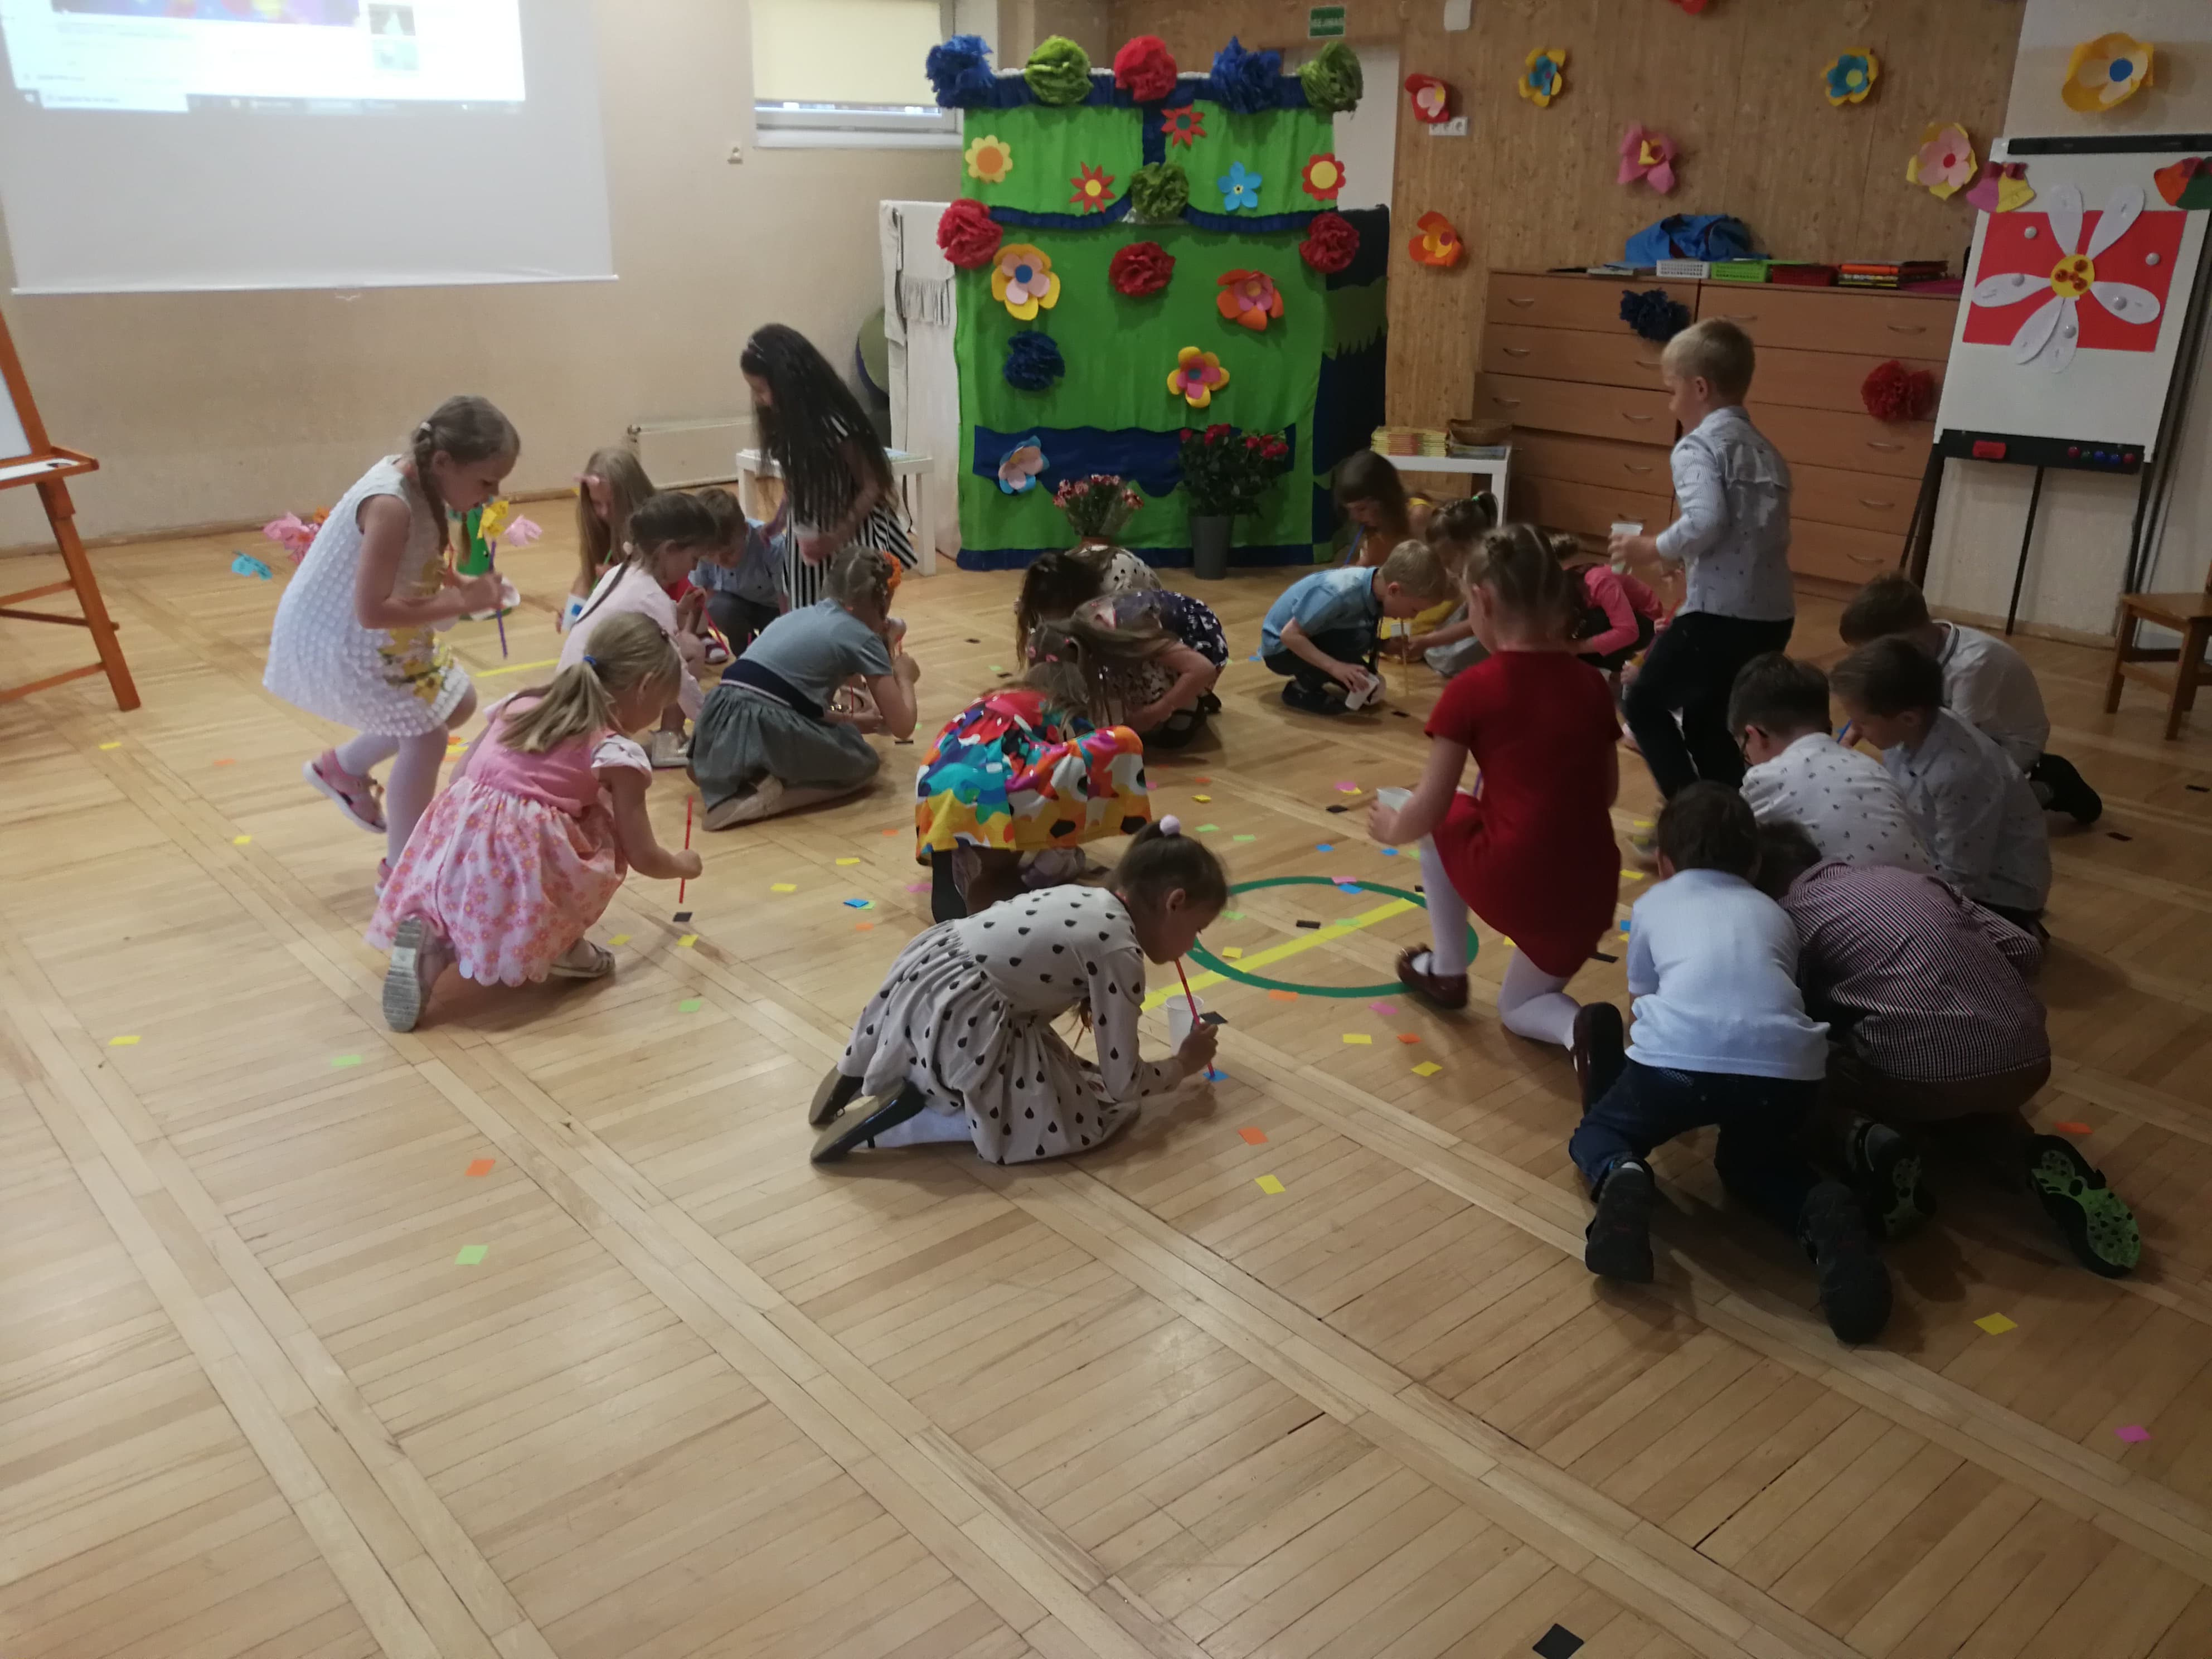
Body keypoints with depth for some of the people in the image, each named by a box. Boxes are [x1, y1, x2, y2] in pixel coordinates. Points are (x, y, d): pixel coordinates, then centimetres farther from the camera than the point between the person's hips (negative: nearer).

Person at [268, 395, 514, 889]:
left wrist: (460, 584, -8)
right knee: (425, 737, -4)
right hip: (338, 639, -9)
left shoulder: (417, 481, -6)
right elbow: (371, 611, -34)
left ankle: (342, 767, 36)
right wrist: (460, 602, -28)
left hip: (375, 632, 9)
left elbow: (415, 563, 10)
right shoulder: (392, 506, -34)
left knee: (458, 703, 18)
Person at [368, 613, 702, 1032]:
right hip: (525, 854, -6)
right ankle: (561, 947, 17)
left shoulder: (522, 703, 21)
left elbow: (460, 774, 24)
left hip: (456, 838, 6)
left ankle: (430, 943, 4)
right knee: (608, 832, 17)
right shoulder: (616, 752, 4)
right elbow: (643, 858, 8)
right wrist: (683, 864, 29)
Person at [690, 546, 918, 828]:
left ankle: (734, 785, 9)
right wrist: (904, 674, 26)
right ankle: (768, 793, -3)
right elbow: (902, 726, 8)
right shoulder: (864, 638, 5)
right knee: (862, 762, 20)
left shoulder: (800, 615, 24)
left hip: (720, 717, 7)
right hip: (767, 726, -7)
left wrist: (855, 720, 39)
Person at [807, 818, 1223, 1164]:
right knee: (1095, 1116, 2)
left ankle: (860, 1070, 21)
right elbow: (1123, 1085, -5)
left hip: (924, 971, 9)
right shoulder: (1120, 952, -10)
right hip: (957, 1016, -9)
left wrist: (1089, 1005, 19)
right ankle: (906, 1115, -4)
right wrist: (1184, 1065, 13)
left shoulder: (1086, 899, 14)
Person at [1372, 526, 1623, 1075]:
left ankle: (1446, 970, 31)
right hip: (1591, 889, 5)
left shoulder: (1471, 690, -7)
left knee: (1439, 820, 27)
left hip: (1509, 881, -5)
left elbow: (1430, 806, -3)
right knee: (1519, 1006, 30)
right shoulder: (1591, 685, 8)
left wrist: (1391, 828, 18)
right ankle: (1581, 1027, -5)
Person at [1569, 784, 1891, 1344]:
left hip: (1680, 1057, -2)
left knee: (1597, 1128, 27)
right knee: (1749, 1159, 34)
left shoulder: (1652, 904, 29)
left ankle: (1620, 1177, -10)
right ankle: (1822, 1212, -1)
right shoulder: (1774, 914, 33)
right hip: (1787, 1067, 2)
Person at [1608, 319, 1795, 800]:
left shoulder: (1699, 446, -8)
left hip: (1721, 614, -8)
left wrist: (1651, 548, -8)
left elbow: (1705, 522, -24)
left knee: (1644, 705, 10)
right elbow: (1769, 530, 16)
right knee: (1706, 721, 21)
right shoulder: (1766, 450, 18)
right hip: (1773, 615, 8)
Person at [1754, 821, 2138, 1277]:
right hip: (2026, 1060, 5)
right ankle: (2035, 1161, 7)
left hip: (1920, 1070, -5)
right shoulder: (1909, 877, 26)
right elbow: (2024, 950, 22)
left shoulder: (1788, 917, 11)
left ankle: (1867, 1141, -8)